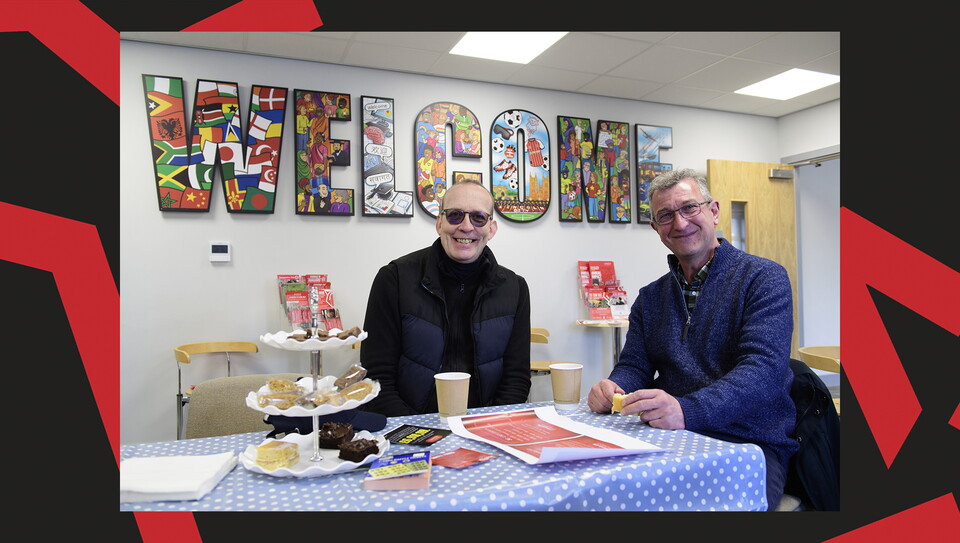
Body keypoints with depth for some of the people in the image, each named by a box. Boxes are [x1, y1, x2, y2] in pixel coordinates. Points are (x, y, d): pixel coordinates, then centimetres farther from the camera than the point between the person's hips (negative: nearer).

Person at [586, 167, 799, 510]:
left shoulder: (764, 278, -3)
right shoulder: (650, 298, 14)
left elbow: (764, 368, -17)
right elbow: (634, 366, 10)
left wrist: (687, 410, -34)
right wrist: (612, 389, -15)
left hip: (751, 446, -4)